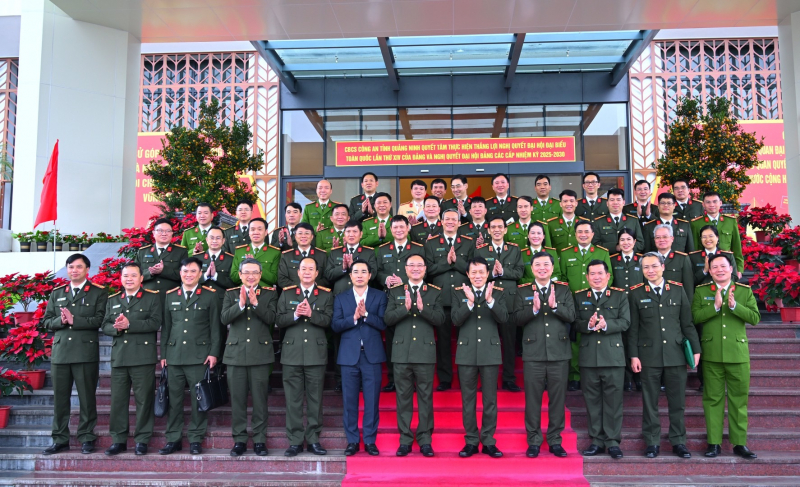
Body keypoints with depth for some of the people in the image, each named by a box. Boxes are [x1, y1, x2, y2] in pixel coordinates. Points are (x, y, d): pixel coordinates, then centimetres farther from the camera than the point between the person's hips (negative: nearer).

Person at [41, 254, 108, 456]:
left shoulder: (98, 293, 4)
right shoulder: (57, 294, 17)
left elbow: (99, 320, -7)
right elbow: (46, 321, 12)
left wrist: (74, 320, -15)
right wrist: (60, 321, -8)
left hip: (86, 352, -4)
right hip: (60, 352, 4)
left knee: (87, 398, 1)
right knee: (59, 398, 8)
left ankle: (87, 438, 10)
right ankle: (60, 439, 17)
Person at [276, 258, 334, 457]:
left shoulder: (326, 295, 8)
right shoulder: (287, 294, 11)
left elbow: (329, 320, -4)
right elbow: (279, 321, 3)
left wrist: (311, 314, -18)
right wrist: (295, 315, -14)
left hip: (316, 353, -1)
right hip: (292, 353, 1)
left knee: (315, 399, 4)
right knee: (293, 399, 3)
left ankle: (313, 440, 14)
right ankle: (295, 442, 11)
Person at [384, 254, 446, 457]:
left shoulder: (435, 292, 7)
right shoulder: (395, 292, 9)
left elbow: (440, 319, -4)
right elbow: (387, 319, -1)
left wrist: (423, 308, -19)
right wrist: (405, 308, -17)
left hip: (425, 352, -1)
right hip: (401, 352, 1)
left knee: (426, 397, 3)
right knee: (403, 397, 6)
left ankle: (425, 440, 12)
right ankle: (405, 440, 14)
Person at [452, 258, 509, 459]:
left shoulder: (498, 293, 5)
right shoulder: (459, 293, 5)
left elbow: (503, 318, -9)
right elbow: (456, 320, -8)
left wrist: (490, 300, -22)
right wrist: (470, 301, -21)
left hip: (490, 352, 0)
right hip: (466, 352, 0)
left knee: (490, 399, 5)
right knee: (468, 399, 6)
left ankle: (488, 442, 15)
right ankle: (471, 441, 17)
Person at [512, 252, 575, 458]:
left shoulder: (564, 290, 8)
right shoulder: (523, 292, 6)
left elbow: (571, 316, -3)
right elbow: (517, 319, -4)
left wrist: (555, 306, -18)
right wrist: (533, 309, -19)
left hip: (559, 353, 1)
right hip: (533, 354, -1)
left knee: (557, 398, 6)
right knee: (532, 399, 4)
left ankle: (555, 440, 18)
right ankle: (533, 441, 15)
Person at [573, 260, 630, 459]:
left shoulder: (620, 296, 7)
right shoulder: (579, 297, 11)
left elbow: (625, 322, -3)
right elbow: (576, 323, 2)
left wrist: (606, 325, -19)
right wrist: (588, 325, -18)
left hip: (613, 355, -1)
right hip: (588, 356, 2)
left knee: (613, 399, 1)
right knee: (592, 400, 7)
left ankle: (613, 441, 10)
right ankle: (597, 440, 16)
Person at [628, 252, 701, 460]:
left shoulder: (677, 289, 6)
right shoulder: (636, 293, 2)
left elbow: (687, 322, 8)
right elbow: (633, 328, 1)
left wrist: (695, 349, 4)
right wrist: (633, 355, -4)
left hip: (675, 354, 1)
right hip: (649, 355, -1)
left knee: (677, 401, 7)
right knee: (650, 402, 5)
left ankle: (678, 442, 19)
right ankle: (652, 443, 15)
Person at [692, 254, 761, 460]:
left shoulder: (745, 291, 6)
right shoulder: (701, 291, 5)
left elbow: (755, 318, -4)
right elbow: (695, 317, -7)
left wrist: (734, 305, -17)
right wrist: (715, 306, -18)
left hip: (738, 354, 1)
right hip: (712, 355, 0)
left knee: (739, 399, 6)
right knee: (713, 399, 4)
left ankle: (739, 443, 16)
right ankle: (714, 443, 11)